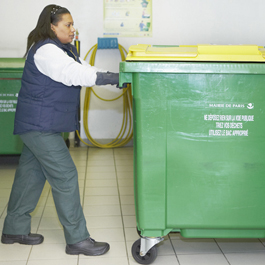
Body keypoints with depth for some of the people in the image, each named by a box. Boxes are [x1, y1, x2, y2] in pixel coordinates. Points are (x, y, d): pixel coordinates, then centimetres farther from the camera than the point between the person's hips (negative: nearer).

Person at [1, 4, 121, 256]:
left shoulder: (64, 49, 15)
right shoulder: (45, 51, -18)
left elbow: (85, 69, 9)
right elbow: (75, 74, -29)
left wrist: (116, 77, -4)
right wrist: (115, 78, -29)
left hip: (40, 125, 11)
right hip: (39, 125, -11)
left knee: (31, 174, 16)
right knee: (65, 176, -8)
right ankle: (77, 240, 0)